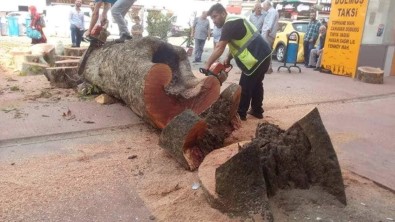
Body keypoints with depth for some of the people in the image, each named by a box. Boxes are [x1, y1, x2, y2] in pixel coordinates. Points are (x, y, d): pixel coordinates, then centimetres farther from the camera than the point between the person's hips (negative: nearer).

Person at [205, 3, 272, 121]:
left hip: (256, 58, -10)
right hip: (263, 55, 10)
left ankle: (240, 113, 11)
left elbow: (220, 48, -22)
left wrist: (207, 65, -20)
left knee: (245, 87, 0)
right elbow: (237, 44, 18)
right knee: (256, 84, 21)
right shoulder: (234, 22, 17)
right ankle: (257, 111, 31)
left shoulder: (230, 24, -15)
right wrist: (228, 58, 6)